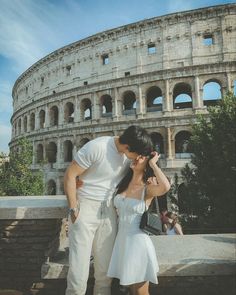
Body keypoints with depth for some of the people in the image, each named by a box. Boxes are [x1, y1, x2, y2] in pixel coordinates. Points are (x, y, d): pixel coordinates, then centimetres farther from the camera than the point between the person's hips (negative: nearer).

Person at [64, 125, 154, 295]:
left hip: (109, 209, 5)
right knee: (79, 269, -4)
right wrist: (73, 208, -14)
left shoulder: (130, 154, 0)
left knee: (106, 266, 11)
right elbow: (70, 175, -14)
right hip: (85, 206, -5)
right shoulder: (96, 147, -19)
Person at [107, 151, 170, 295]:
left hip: (138, 241, -6)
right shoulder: (123, 185, 4)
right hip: (122, 240, 6)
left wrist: (153, 164, -23)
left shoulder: (147, 188, -13)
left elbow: (166, 187, -37)